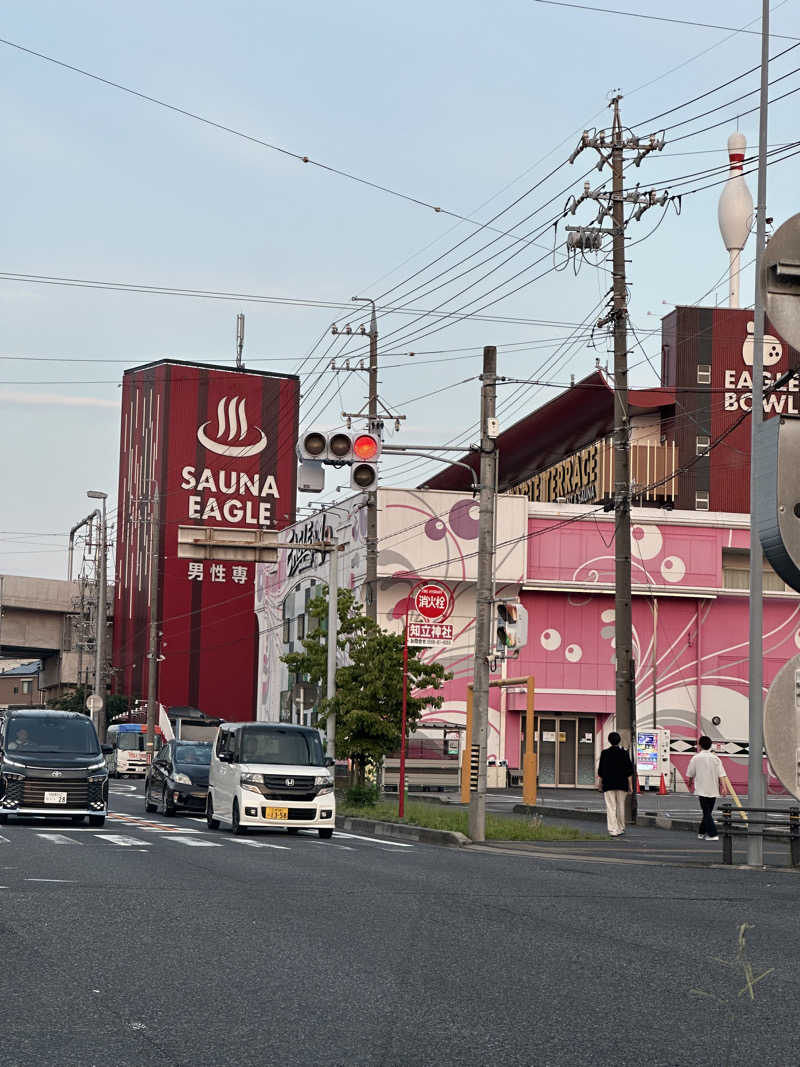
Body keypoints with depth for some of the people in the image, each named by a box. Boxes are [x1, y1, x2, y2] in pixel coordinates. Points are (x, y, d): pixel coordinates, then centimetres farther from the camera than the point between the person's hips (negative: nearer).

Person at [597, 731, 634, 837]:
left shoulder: (604, 753, -5)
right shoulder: (624, 753, -3)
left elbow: (600, 770, 0)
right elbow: (629, 771, -1)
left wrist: (599, 782, 12)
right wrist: (630, 784, 6)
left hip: (608, 784, -2)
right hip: (622, 784, 2)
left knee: (611, 807, -2)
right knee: (621, 806, 15)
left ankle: (613, 830, -11)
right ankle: (621, 828, 24)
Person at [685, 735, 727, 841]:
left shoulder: (696, 758, -3)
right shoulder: (716, 759, 5)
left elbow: (689, 775, 4)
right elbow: (721, 774, -5)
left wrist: (690, 782, 23)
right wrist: (723, 787, -9)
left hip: (702, 790, -4)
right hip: (714, 790, 4)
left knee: (706, 812, -4)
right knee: (708, 812, 16)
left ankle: (713, 834, -14)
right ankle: (702, 832, 25)